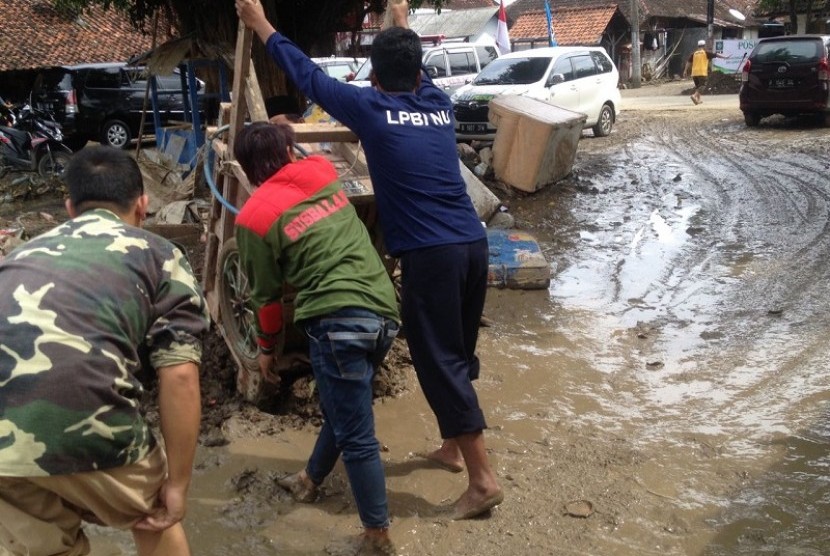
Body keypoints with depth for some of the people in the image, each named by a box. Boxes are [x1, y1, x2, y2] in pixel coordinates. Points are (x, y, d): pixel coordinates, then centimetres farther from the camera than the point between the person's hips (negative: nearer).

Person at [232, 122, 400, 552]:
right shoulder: (323, 172, 12)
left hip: (340, 321, -8)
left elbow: (266, 294, 9)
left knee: (356, 436, 2)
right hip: (383, 310, 8)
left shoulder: (254, 218, -1)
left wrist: (266, 347, 23)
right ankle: (309, 480, 47)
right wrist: (283, 136, 54)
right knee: (344, 409, 25)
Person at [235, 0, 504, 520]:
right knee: (460, 355, 19)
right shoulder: (440, 103, 15)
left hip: (431, 254, -7)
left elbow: (308, 74, 12)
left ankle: (484, 479, 1)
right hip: (474, 243, 7)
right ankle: (454, 447, 35)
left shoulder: (370, 108, 1)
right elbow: (419, 73, 39)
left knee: (439, 363, 0)